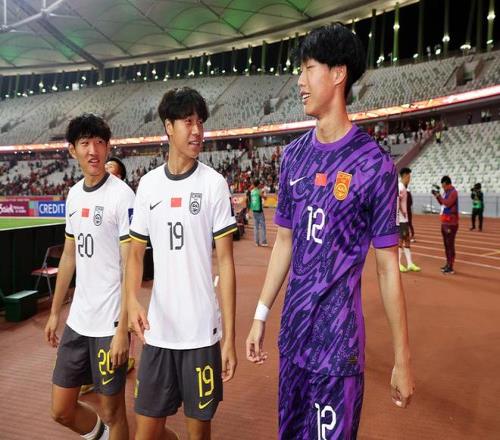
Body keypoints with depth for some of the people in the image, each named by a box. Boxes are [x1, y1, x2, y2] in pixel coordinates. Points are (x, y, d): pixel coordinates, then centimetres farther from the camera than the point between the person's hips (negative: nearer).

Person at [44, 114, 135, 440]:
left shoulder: (122, 195, -13)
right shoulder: (74, 195, 8)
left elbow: (131, 266, -15)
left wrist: (123, 328, -17)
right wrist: (55, 312, 17)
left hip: (109, 323, -6)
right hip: (77, 321, 7)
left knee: (112, 411, 9)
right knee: (62, 410, 17)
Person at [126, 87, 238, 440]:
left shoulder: (214, 184, -5)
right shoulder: (148, 184, 5)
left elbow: (226, 261, -5)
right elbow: (136, 253, 11)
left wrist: (230, 337, -7)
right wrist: (132, 300, -9)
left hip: (203, 332, -3)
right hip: (157, 331, 3)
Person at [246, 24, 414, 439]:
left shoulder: (374, 163, -13)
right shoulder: (294, 155, 3)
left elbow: (388, 266, -9)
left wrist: (402, 358, -5)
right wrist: (261, 314, 9)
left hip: (339, 340, -5)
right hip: (293, 331, 6)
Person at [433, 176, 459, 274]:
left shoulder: (453, 192, -14)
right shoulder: (446, 192, 13)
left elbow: (447, 203, -25)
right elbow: (442, 203, 23)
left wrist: (439, 195, -17)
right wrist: (436, 195, 10)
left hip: (451, 223, -9)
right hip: (444, 222, 9)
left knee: (450, 245, -8)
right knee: (446, 244, 14)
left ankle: (450, 267, -6)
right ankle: (448, 264, 24)